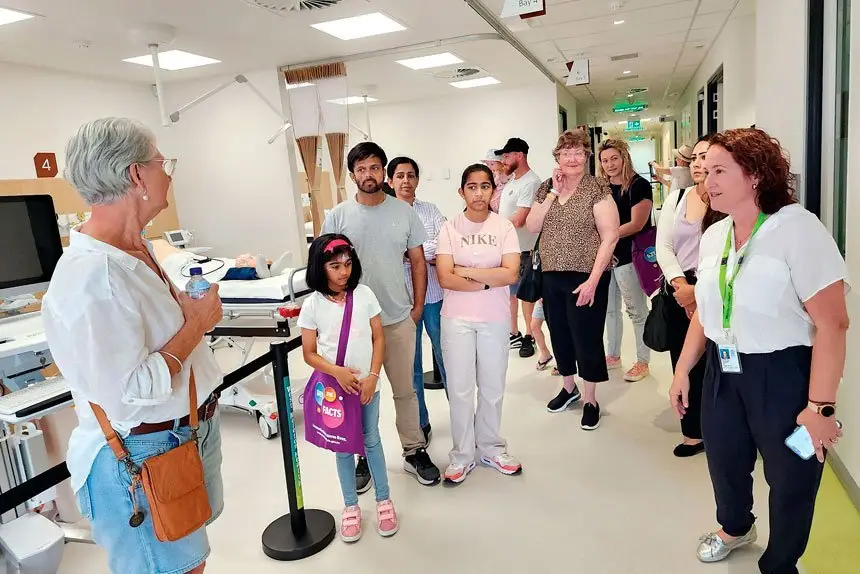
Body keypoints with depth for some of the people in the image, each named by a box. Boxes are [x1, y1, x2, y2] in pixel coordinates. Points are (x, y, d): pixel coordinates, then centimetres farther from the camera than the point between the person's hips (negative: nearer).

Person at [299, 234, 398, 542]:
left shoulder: (364, 294, -5)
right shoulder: (312, 305, -8)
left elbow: (378, 338, -1)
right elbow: (309, 353, -4)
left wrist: (372, 375, -10)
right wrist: (337, 371, -20)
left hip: (367, 383, 1)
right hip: (334, 386, 0)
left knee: (371, 441, 12)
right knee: (343, 447, 12)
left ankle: (384, 500, 29)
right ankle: (351, 507, 28)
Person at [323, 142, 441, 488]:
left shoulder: (404, 212, 1)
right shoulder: (337, 217, -2)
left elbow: (418, 261, 5)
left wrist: (418, 306, 2)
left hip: (399, 319, 1)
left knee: (405, 390, 13)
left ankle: (414, 452, 29)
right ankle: (364, 457, 29)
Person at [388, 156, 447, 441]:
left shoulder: (430, 210, 7)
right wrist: (427, 254, -13)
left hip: (433, 294, 1)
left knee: (445, 355, 8)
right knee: (410, 363, 10)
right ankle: (420, 423, 25)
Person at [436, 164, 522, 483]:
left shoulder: (504, 227, -2)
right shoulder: (450, 228, -3)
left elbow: (510, 274, -13)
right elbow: (445, 278, -11)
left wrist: (466, 271, -13)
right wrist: (489, 281, -13)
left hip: (495, 319, 1)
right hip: (457, 319, -1)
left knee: (493, 386, 11)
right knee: (460, 388, 6)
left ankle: (490, 448, 30)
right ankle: (462, 455, 21)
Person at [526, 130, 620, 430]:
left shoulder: (597, 188, -8)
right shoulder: (546, 188, 8)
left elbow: (610, 235, -13)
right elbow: (532, 227, -1)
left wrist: (593, 280, -19)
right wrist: (553, 193, -9)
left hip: (585, 277, -5)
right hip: (551, 277, 5)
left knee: (587, 338, 3)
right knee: (559, 335, 16)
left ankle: (590, 400, 21)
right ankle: (569, 387, 37)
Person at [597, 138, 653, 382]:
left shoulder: (639, 185, -8)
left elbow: (636, 224, -15)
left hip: (628, 256, -7)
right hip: (605, 255, 7)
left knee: (636, 311, 2)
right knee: (609, 309, 15)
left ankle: (643, 362, 14)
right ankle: (613, 356, 29)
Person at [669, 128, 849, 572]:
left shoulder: (796, 227, -18)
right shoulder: (713, 236, 4)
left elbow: (832, 324, -21)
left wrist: (820, 406, -22)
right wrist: (683, 370, 11)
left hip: (784, 375, -6)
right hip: (723, 372, 6)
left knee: (789, 480, 12)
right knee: (724, 461, 22)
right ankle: (735, 528, 52)